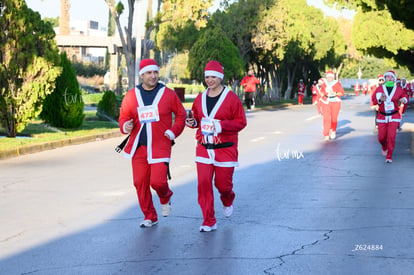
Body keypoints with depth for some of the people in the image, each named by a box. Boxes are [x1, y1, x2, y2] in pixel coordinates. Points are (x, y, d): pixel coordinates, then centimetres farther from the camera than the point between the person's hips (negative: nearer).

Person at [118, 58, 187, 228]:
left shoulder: (168, 94, 0)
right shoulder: (131, 96, 4)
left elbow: (181, 114, 9)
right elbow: (123, 117, 11)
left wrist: (174, 131, -4)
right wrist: (125, 126, -11)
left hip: (160, 147, -3)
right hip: (138, 147, 3)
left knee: (157, 181, -13)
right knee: (140, 182, 3)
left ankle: (165, 197, 25)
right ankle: (150, 217, 20)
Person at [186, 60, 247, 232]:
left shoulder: (231, 98, -6)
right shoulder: (200, 99, 8)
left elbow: (241, 121, -7)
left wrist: (222, 125, -21)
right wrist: (192, 122, -2)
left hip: (225, 149, -3)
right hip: (204, 149, 4)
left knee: (222, 184, 4)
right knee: (204, 184, -6)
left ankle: (228, 201, 42)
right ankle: (209, 222, 2)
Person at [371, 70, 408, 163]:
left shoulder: (399, 89, 0)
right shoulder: (380, 89, 0)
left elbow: (405, 96, 13)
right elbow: (374, 100, -3)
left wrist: (404, 99, -11)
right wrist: (380, 100, -24)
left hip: (394, 116, -1)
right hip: (382, 116, 1)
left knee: (391, 137, -11)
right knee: (381, 137, 3)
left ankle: (389, 156, 3)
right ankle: (384, 148, 39)